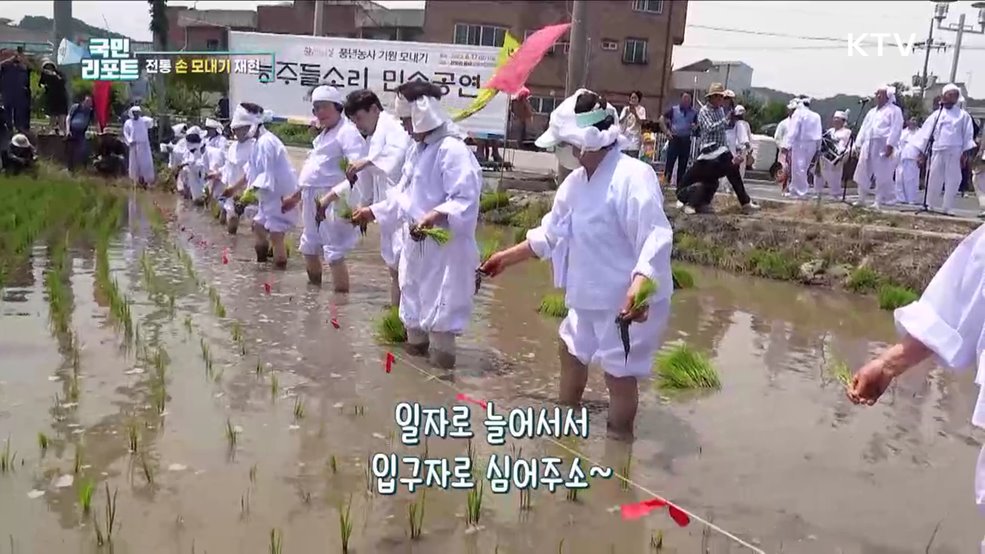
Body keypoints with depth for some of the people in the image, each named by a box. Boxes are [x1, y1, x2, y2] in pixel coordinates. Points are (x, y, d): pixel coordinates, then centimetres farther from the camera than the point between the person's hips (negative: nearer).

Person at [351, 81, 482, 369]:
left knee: (438, 312, -5)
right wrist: (373, 211, 24)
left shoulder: (453, 150, -17)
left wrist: (436, 216, -39)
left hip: (442, 248, -10)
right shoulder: (423, 149, 15)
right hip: (416, 245, 10)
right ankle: (415, 348, 37)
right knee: (414, 305, 21)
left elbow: (466, 200, -25)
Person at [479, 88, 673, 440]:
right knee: (571, 351, 25)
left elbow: (656, 237, -33)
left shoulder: (632, 177, -25)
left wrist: (639, 285, -48)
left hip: (631, 302, -10)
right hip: (590, 297, 10)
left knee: (619, 373, 2)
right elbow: (551, 233, 16)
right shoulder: (576, 182, 5)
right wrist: (507, 257, 19)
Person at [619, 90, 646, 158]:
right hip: (624, 135, 3)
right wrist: (626, 114, -14)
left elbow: (641, 122, -8)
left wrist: (635, 114, -23)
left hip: (634, 137, -2)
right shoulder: (626, 108, 10)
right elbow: (620, 121, 3)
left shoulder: (641, 109, 3)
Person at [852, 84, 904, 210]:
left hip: (883, 146, -7)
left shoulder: (894, 110, 0)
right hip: (868, 146, 7)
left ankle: (878, 202, -1)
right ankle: (861, 200, 16)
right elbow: (864, 128, 22)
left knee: (882, 176, -5)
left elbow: (895, 129, -11)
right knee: (862, 173, 7)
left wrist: (890, 145, -21)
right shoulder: (872, 112, 23)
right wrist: (858, 144, 13)